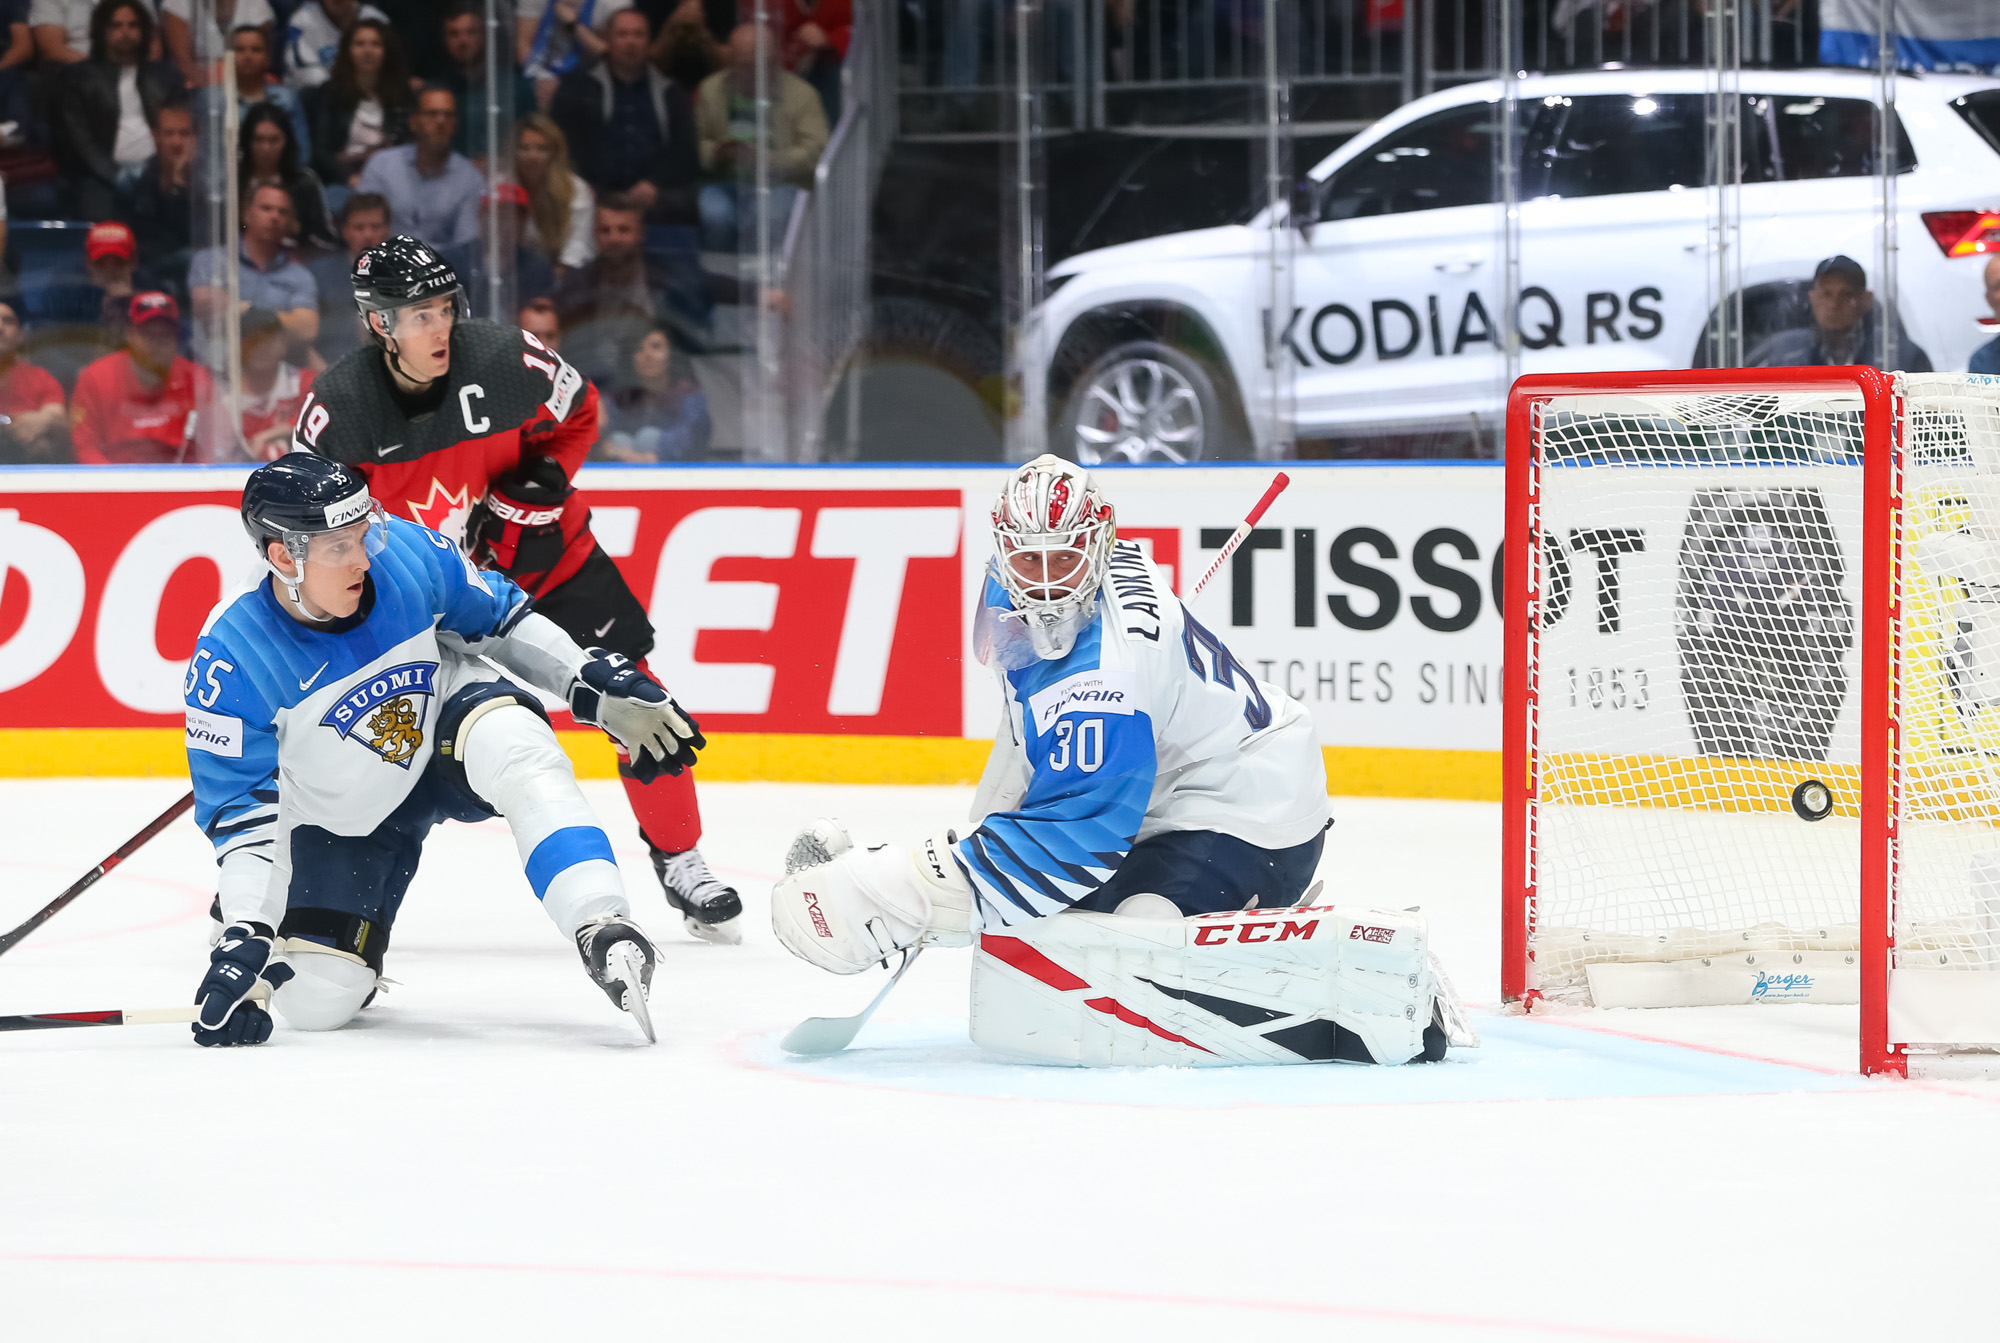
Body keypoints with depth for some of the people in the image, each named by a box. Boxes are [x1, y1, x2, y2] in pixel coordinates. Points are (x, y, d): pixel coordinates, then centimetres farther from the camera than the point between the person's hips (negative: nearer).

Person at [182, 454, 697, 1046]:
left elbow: (500, 619, -3)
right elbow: (241, 810, -23)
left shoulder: (405, 554, -23)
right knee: (318, 1002, -6)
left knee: (518, 751, -36)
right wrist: (246, 936, -31)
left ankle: (604, 931, -43)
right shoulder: (229, 660, -28)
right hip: (341, 815, 0)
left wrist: (600, 686, -6)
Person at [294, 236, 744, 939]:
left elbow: (577, 412, -1)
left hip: (541, 555, 0)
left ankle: (679, 861, 13)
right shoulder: (338, 406, -20)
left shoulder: (507, 359, -22)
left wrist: (543, 479, -17)